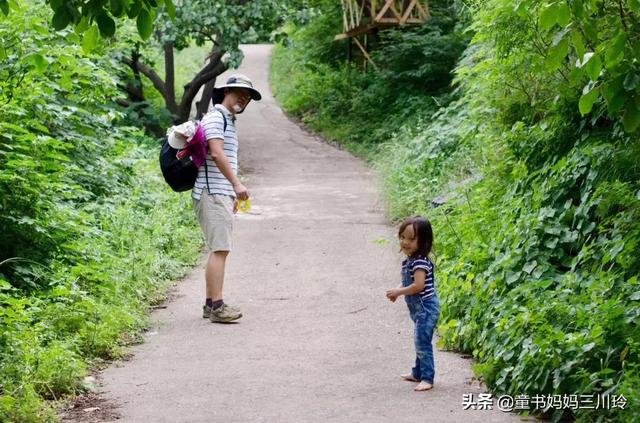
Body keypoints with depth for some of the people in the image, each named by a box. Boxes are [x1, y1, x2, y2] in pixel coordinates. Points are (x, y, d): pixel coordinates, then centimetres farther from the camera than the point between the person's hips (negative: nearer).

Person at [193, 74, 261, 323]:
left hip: (222, 194, 10)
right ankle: (217, 306, -16)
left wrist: (232, 196, 24)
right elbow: (217, 153, -21)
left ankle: (211, 303, 14)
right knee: (220, 249, -14)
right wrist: (237, 184, -27)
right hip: (212, 193, -10)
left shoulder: (229, 122, 23)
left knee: (219, 250, 11)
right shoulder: (215, 117, -8)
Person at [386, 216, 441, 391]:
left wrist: (398, 292, -17)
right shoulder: (409, 260, 10)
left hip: (426, 307, -11)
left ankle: (427, 378, -9)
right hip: (419, 308, 11)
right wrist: (397, 291, 1)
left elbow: (418, 285, -28)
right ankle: (418, 373, 33)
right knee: (419, 342, 21)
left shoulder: (420, 261, -21)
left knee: (422, 342, -12)